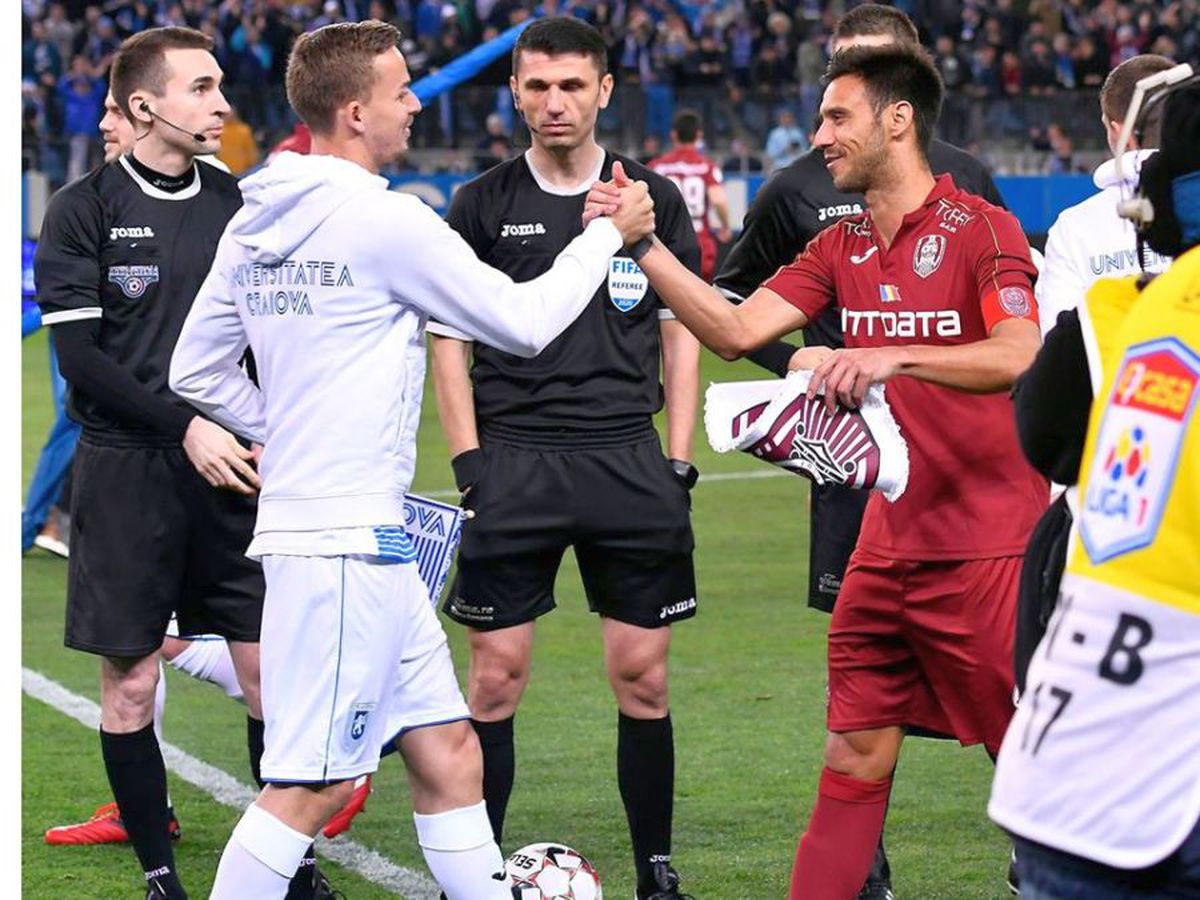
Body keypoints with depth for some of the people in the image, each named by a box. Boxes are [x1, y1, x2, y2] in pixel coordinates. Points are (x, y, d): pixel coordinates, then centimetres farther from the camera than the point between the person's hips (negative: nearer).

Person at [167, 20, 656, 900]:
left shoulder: (254, 224, 10)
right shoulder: (383, 220, -15)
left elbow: (196, 371, 17)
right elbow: (524, 322, -7)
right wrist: (609, 234, 6)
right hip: (347, 539, -9)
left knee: (447, 753, 13)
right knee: (313, 785, -7)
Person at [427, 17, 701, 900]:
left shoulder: (653, 198, 7)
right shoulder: (484, 205, 5)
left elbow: (682, 333, 11)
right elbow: (449, 339, 7)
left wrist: (679, 464, 4)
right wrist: (469, 462, -2)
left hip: (628, 457, 1)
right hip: (513, 459, -1)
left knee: (642, 676, 2)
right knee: (496, 676, -1)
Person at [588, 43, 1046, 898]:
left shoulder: (981, 229, -10)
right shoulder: (840, 249, 10)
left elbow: (1018, 356, -24)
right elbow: (735, 330, 4)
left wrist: (893, 357, -35)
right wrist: (642, 246, -3)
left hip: (989, 546, -6)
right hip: (887, 545, 6)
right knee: (855, 755, 7)